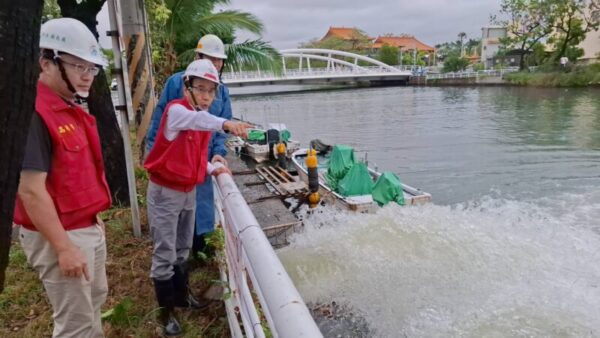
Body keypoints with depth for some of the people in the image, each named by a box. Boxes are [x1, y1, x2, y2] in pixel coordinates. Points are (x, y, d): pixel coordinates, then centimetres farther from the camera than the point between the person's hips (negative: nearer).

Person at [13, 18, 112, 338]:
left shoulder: (70, 111, 8)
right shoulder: (34, 114, -22)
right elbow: (30, 191, -24)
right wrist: (63, 247, -22)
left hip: (87, 228, 9)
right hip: (60, 235, -9)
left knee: (95, 298, 24)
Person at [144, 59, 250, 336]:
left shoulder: (204, 118, 6)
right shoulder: (175, 110, -19)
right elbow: (195, 119, -45)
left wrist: (212, 168, -2)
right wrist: (225, 123, -62)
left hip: (189, 191, 8)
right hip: (165, 192, -7)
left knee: (182, 250, 21)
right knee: (165, 254, 2)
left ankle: (181, 294, 39)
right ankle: (166, 311, 18)